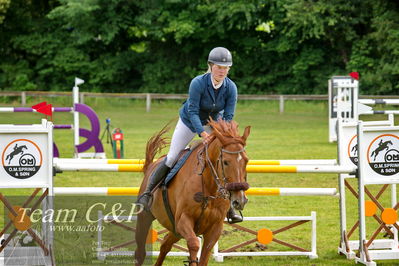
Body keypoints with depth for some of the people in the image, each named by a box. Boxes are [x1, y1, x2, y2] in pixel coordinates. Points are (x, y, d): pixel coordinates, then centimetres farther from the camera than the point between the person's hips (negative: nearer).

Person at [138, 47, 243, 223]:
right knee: (171, 158, -4)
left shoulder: (231, 88, -22)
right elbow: (193, 111, -30)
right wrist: (202, 133, -43)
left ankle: (229, 208, 0)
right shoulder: (198, 83, -31)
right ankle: (147, 193, 13)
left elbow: (228, 116, -20)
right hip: (189, 121, -2)